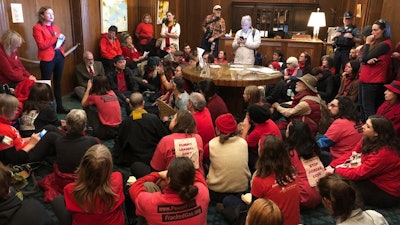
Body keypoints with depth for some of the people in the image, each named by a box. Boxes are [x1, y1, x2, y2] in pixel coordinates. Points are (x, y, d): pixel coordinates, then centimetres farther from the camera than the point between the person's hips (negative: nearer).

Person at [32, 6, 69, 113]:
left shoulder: (55, 27, 16)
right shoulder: (37, 27, -5)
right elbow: (42, 45, -15)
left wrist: (62, 40, 1)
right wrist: (56, 37, -16)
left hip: (59, 56, 7)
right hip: (47, 58, -6)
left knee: (57, 83, 11)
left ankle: (60, 107, 18)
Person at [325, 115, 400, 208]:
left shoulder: (384, 152, -29)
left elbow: (360, 173, -27)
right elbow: (351, 155, -1)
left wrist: (335, 171, -19)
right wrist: (331, 166, -12)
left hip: (387, 193, -8)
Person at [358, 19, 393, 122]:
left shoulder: (385, 44, -14)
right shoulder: (376, 42, 15)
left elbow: (365, 57, -17)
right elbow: (362, 59, 8)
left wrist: (367, 43, -5)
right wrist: (368, 60, -15)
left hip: (373, 82, -10)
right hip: (365, 79, 10)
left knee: (368, 108, -7)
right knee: (362, 106, 15)